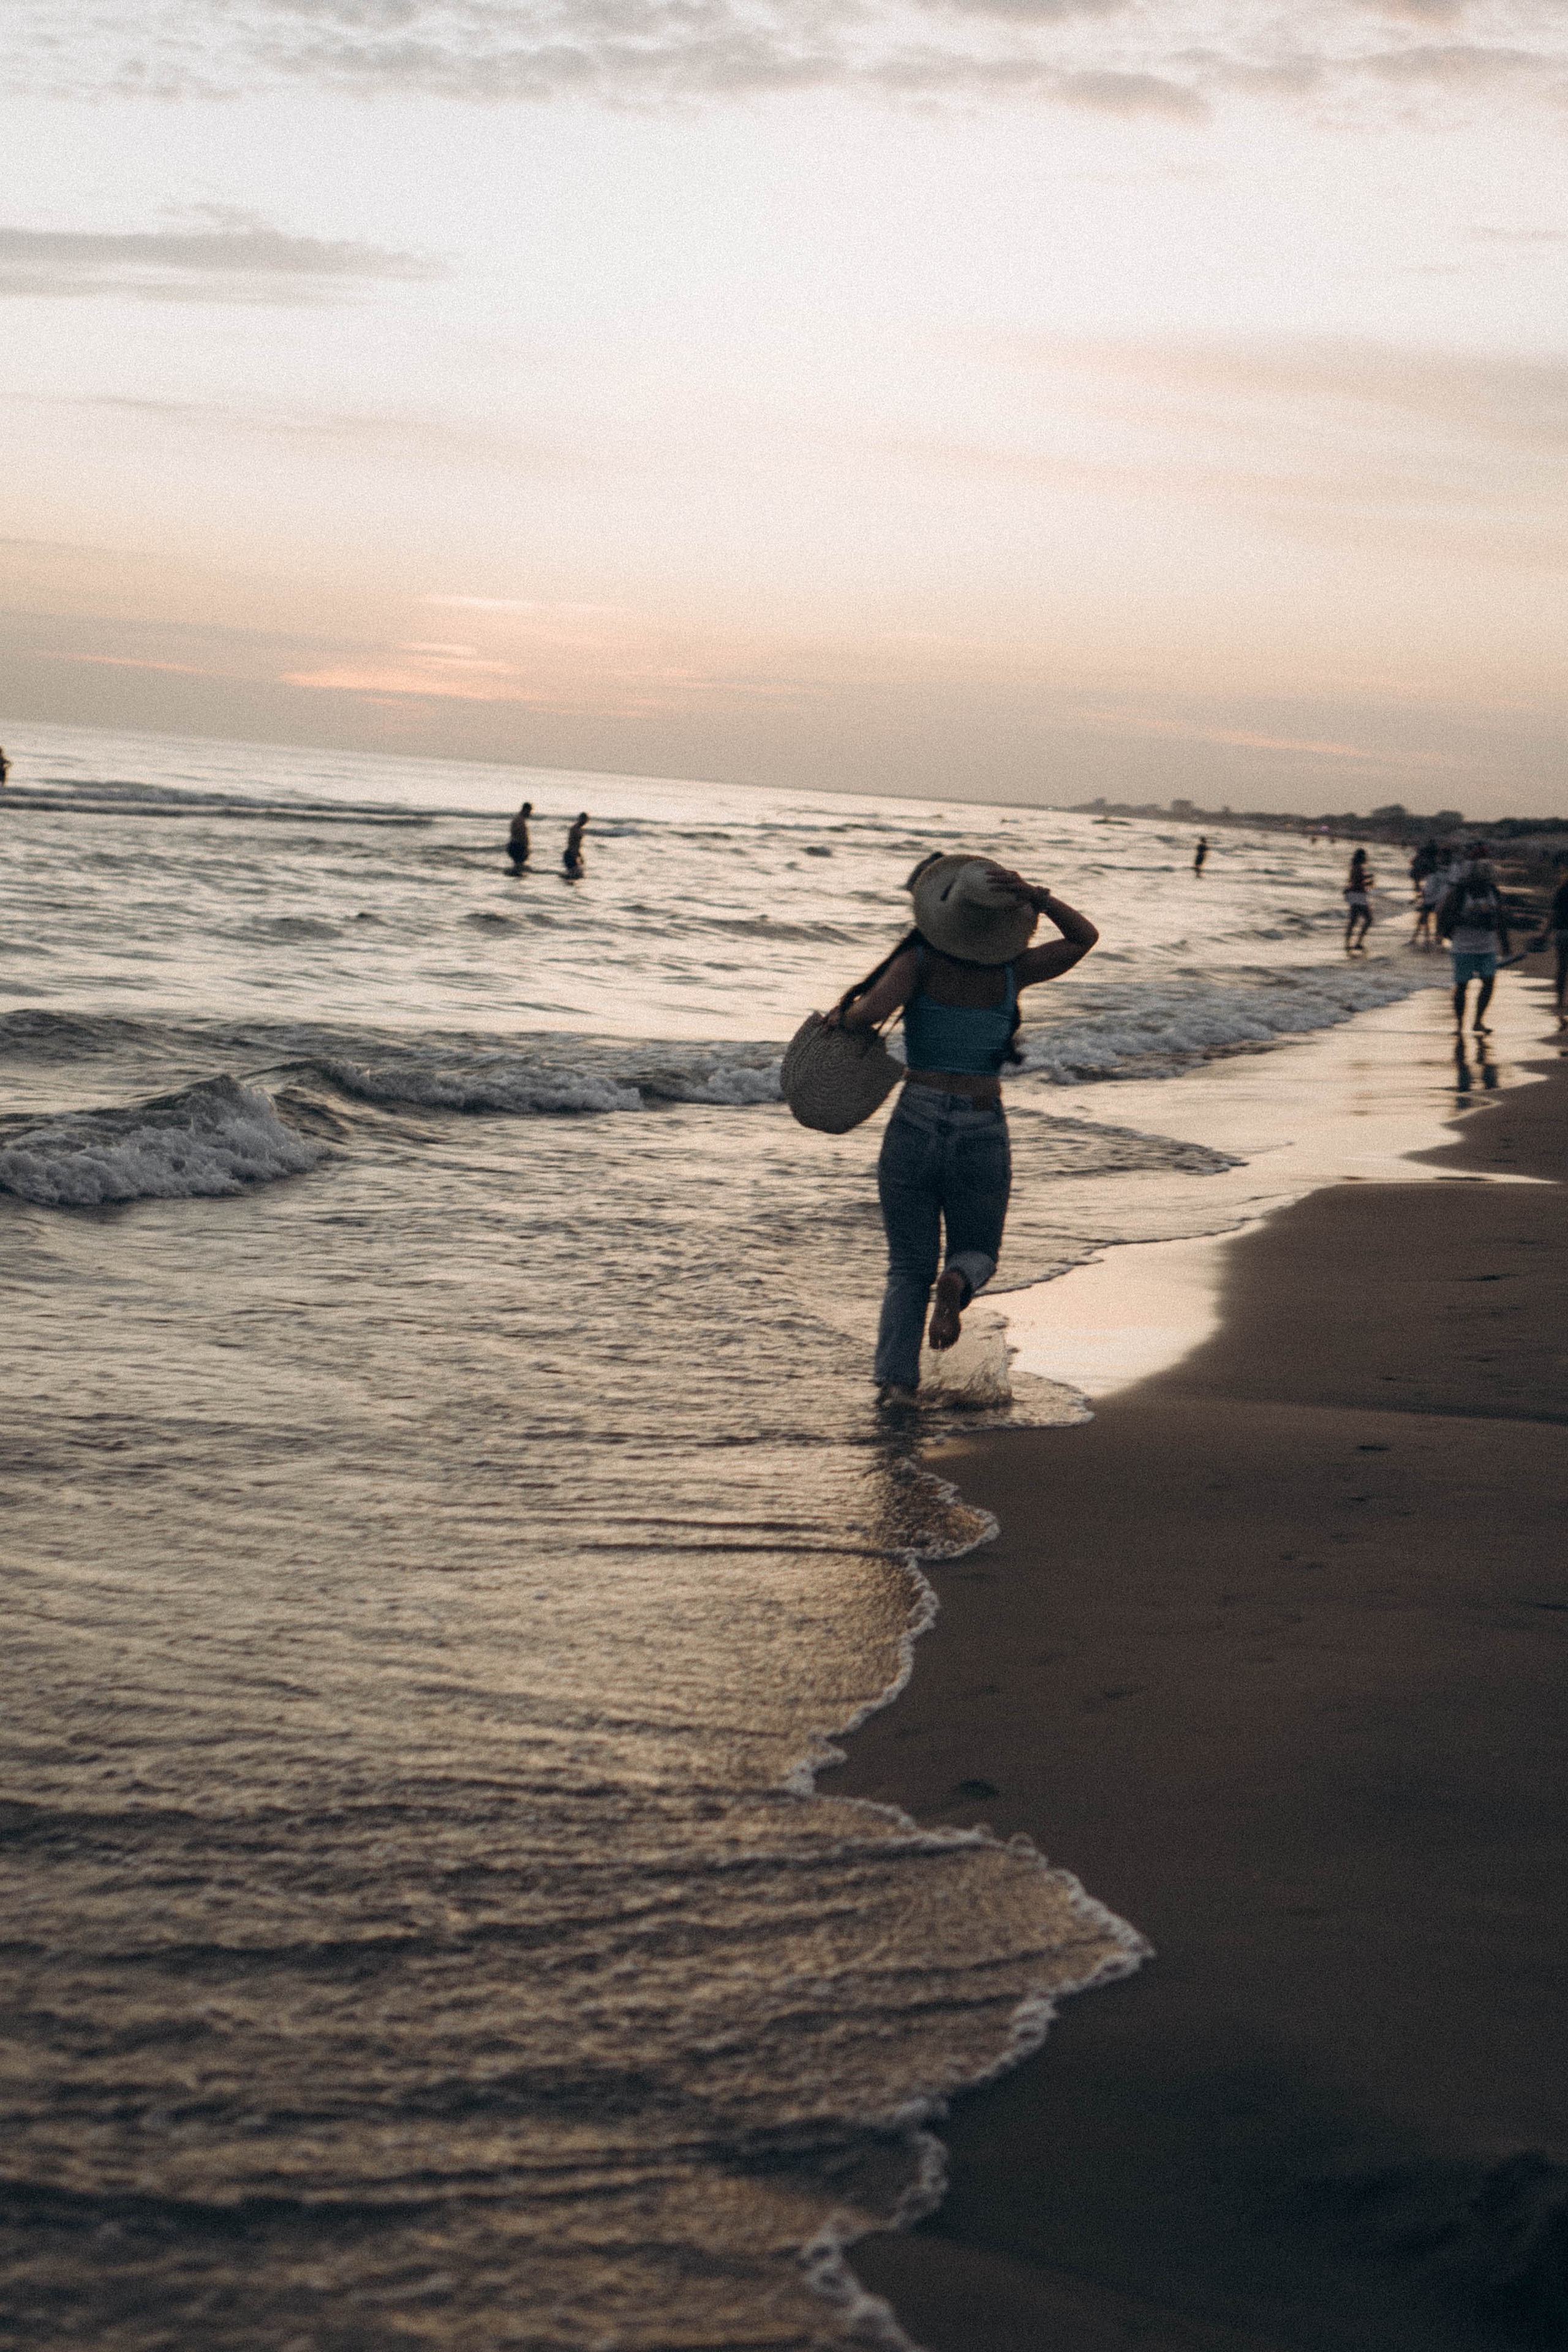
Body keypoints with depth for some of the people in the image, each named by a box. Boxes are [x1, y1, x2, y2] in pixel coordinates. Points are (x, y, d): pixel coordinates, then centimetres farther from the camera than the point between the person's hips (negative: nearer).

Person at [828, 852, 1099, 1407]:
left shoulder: (920, 962, -8)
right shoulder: (1011, 973, -1)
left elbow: (870, 1012, -23)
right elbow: (1084, 938, 12)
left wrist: (842, 1016, -2)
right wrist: (1034, 895, -1)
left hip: (914, 1128, 0)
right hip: (983, 1136, 0)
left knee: (909, 1267, 13)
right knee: (977, 1253, 21)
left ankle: (894, 1380, -5)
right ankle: (956, 1284, -15)